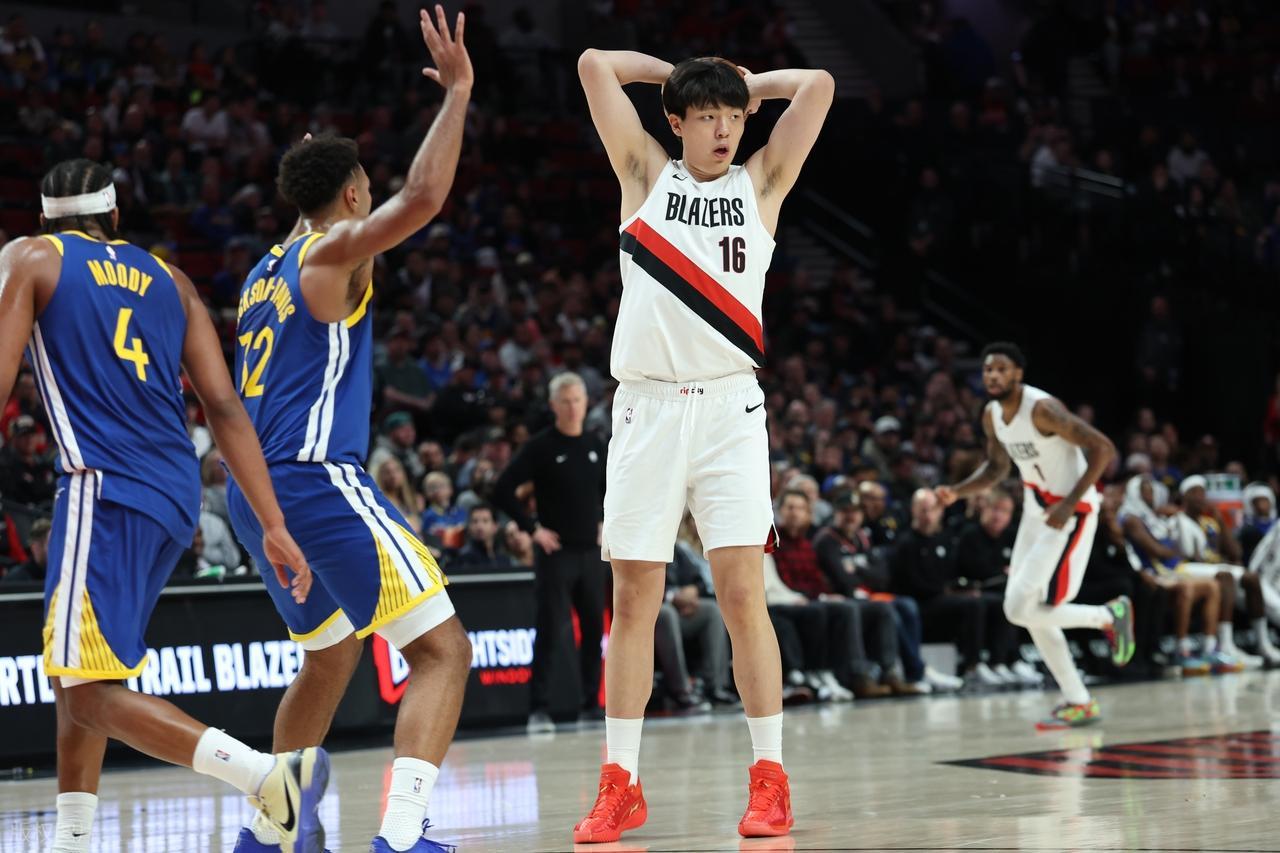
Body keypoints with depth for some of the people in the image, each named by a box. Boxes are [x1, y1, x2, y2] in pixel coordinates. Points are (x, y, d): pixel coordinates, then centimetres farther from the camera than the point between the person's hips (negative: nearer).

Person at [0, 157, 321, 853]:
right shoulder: (169, 280, 20)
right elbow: (224, 407, 11)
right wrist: (273, 525, 8)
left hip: (105, 488, -7)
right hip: (178, 492, 7)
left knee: (90, 692, -10)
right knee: (73, 670, 22)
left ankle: (270, 775, -27)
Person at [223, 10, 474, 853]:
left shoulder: (267, 269, 19)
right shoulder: (334, 251, -5)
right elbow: (422, 197, -21)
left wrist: (309, 181, 51)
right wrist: (457, 94, -13)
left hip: (255, 491, 9)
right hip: (318, 478, -9)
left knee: (331, 656, 28)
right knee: (443, 651, -10)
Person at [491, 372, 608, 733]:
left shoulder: (596, 446, 9)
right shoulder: (541, 447, -6)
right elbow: (503, 490, -10)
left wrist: (607, 525, 12)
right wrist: (533, 529, -11)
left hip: (591, 552, 5)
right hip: (556, 552, -5)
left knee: (594, 629, 7)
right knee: (551, 631, -8)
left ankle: (591, 703, 16)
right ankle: (539, 708, -5)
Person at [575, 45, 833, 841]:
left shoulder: (761, 183, 10)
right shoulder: (647, 174, 9)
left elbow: (818, 84, 4)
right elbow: (595, 64, 5)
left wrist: (748, 82, 16)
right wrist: (682, 72, 14)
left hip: (729, 408, 0)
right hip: (647, 408, 1)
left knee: (743, 592, -6)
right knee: (633, 601, 3)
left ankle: (769, 778, 0)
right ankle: (622, 785, 9)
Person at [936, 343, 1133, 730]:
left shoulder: (1042, 409, -22)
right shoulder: (992, 415, 3)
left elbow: (1103, 448, -23)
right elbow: (997, 466, 20)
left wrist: (1070, 503, -26)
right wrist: (958, 491, 2)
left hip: (1069, 511, -9)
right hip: (1036, 509, 9)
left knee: (1022, 608, -15)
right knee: (1031, 611, 8)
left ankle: (1110, 615, 6)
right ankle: (1079, 703, 16)